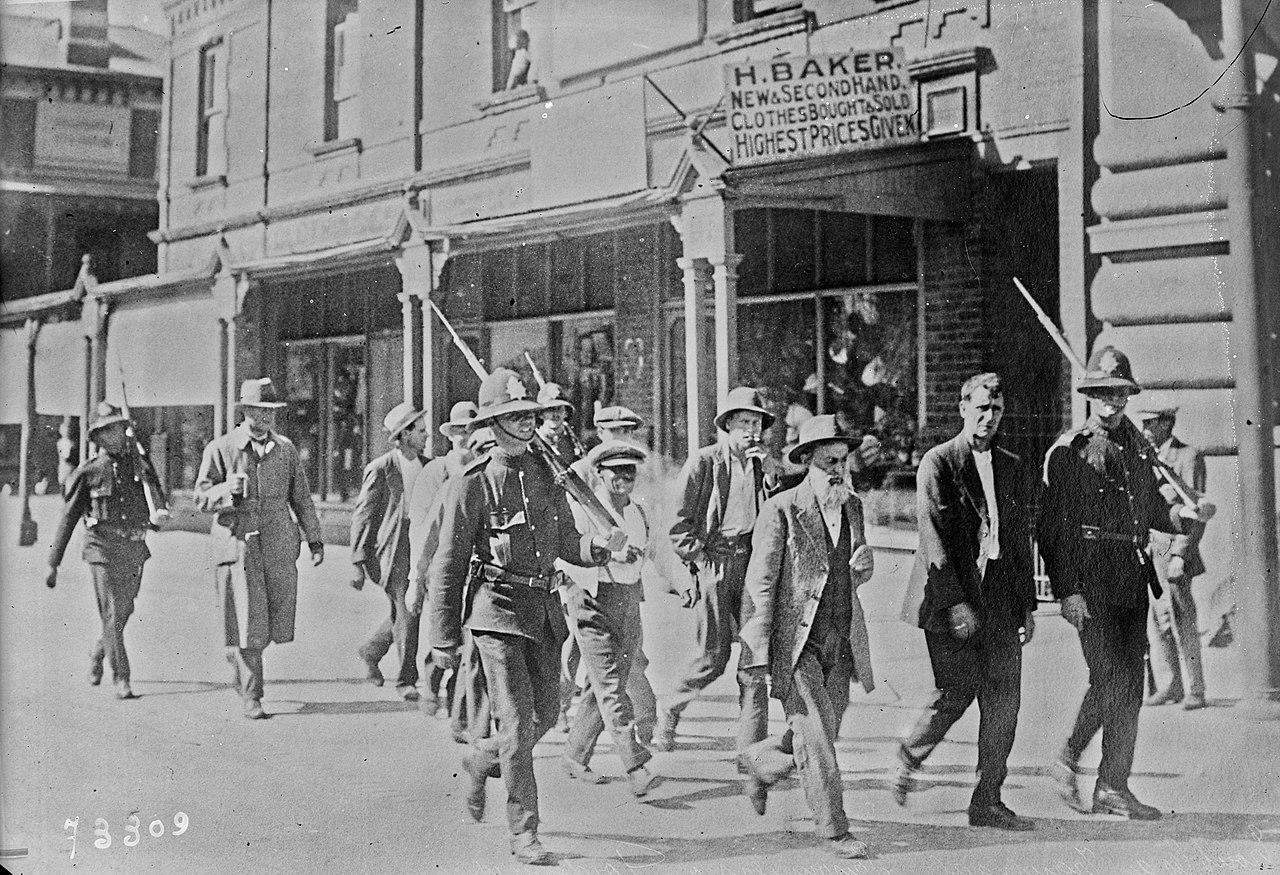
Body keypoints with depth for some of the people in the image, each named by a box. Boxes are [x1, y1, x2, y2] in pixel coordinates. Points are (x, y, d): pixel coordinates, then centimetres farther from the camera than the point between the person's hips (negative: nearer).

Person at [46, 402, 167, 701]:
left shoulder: (140, 462, 9)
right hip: (103, 548, -4)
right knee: (112, 613, -9)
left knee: (124, 610, 14)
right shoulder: (88, 472, 0)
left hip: (135, 547, 4)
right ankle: (121, 679, -6)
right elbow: (67, 519, 4)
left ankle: (97, 653, 41)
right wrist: (53, 564, 3)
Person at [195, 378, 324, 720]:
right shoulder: (220, 449, 0)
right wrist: (226, 489, -20)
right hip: (237, 543, -3)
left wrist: (314, 538, 10)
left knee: (278, 619, 4)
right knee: (248, 623, -6)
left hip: (279, 546, 4)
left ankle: (237, 655, 35)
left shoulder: (286, 449, 10)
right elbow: (201, 498, 1)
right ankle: (251, 697, 5)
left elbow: (301, 497, 15)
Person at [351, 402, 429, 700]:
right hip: (394, 551, -6)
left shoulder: (427, 466, 11)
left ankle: (371, 651, 34)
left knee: (407, 612, 10)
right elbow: (362, 517, -7)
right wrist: (358, 562, -10)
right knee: (406, 613, -6)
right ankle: (406, 681, 7)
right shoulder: (380, 469, -8)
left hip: (422, 550, 6)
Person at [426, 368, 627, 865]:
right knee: (517, 721, -8)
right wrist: (444, 640, -6)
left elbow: (566, 545, 16)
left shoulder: (547, 474, 9)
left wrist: (601, 545, -7)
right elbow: (448, 567, -6)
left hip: (545, 612, 6)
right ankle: (523, 833, 3)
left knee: (545, 714, 13)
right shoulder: (472, 484, -8)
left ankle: (480, 761, 41)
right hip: (497, 611, -6)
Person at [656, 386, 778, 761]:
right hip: (714, 564, -4)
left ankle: (750, 751, 4)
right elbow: (679, 526, -2)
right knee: (714, 656, -4)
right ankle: (670, 711, 23)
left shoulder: (762, 463, 14)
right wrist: (703, 562, -7)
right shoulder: (703, 462, -1)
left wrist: (770, 476, -5)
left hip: (753, 563, 4)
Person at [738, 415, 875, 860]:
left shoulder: (853, 506, 10)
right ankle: (834, 829, 4)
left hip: (842, 643, 6)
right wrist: (760, 650, -13)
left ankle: (761, 763, 39)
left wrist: (864, 565, -2)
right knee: (815, 734, -8)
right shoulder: (781, 510, -8)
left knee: (820, 738, 11)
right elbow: (761, 583, -9)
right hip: (796, 640, -6)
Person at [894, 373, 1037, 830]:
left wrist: (1027, 605, 14)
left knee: (1003, 699, 2)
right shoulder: (938, 463, -3)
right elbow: (934, 537, -10)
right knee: (957, 691, -8)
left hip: (1000, 597, 5)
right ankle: (908, 757, 19)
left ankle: (987, 801, 10)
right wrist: (955, 602, -16)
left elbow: (1021, 540, 18)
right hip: (950, 595, -5)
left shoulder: (1013, 468, 15)